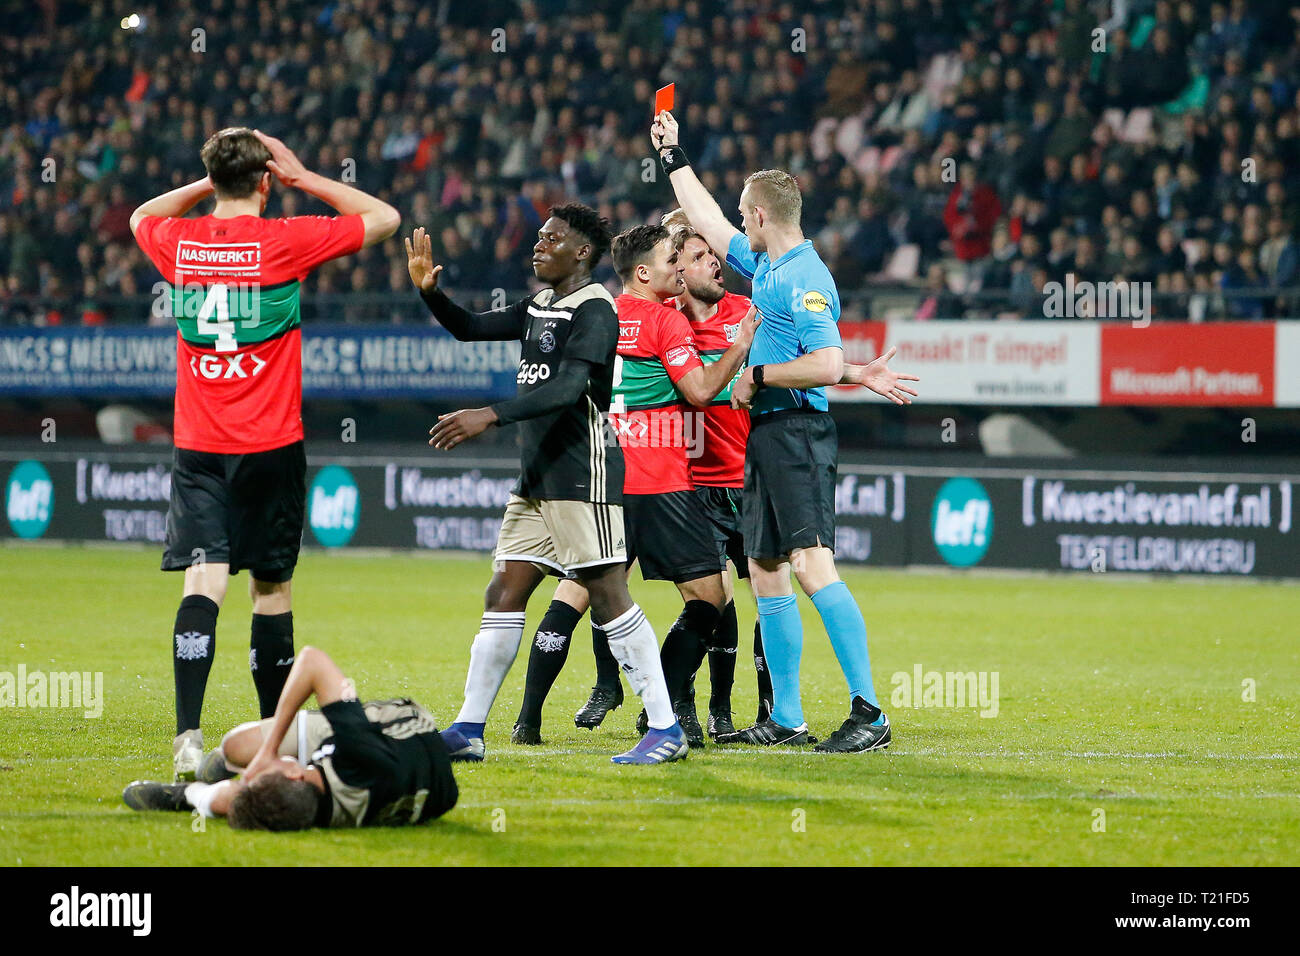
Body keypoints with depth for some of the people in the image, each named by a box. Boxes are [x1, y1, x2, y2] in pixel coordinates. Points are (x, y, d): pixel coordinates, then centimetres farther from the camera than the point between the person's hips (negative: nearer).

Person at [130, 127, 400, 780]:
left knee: (204, 583, -9)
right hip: (272, 446, -2)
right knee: (271, 588, 10)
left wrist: (208, 185, 22)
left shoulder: (178, 243, 2)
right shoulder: (283, 241, -7)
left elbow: (141, 217, 28)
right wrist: (302, 177, 8)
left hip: (197, 447, 2)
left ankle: (188, 737, -26)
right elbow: (384, 218, 6)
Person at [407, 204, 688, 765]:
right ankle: (467, 731, 10)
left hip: (583, 476, -9)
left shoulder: (593, 309, -11)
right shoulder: (540, 308, 18)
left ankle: (666, 729, -7)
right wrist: (430, 291, 8)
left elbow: (569, 388, -24)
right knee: (502, 597, 7)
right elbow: (470, 329, 27)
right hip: (537, 480, 9)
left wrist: (490, 416, -32)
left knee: (607, 597, -10)